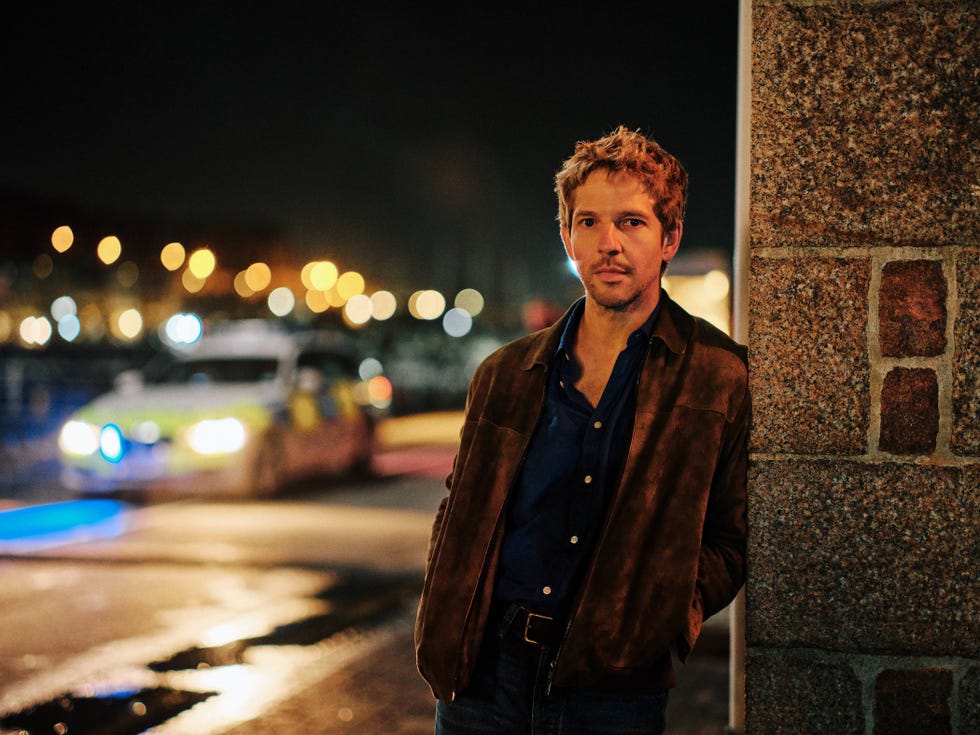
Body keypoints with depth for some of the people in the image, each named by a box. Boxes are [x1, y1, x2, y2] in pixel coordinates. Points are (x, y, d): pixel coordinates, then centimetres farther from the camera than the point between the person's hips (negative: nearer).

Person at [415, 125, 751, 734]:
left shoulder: (724, 379, 0)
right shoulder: (506, 375, 10)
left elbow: (731, 540, 2)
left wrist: (667, 617, -12)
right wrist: (441, 635, 3)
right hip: (484, 671, 3)